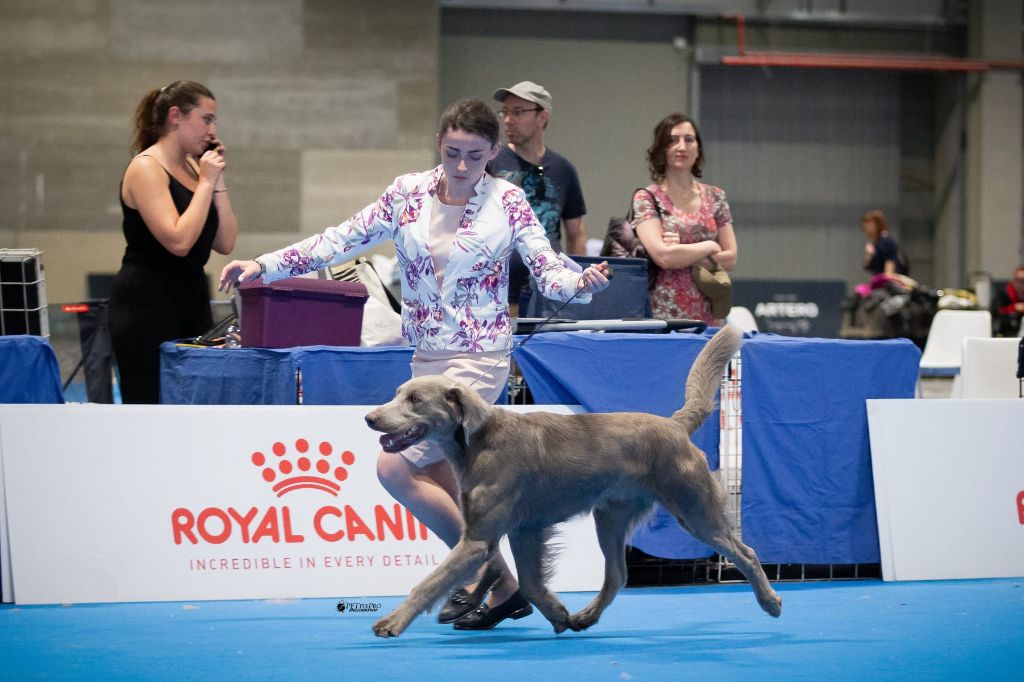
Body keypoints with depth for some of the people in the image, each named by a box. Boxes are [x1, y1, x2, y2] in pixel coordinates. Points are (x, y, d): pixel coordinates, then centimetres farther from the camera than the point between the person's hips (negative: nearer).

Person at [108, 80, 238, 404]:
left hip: (192, 301, 8)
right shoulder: (146, 168, -12)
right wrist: (206, 182, -15)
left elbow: (225, 243, 6)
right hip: (147, 307, -8)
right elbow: (178, 241, -24)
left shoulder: (192, 167, 11)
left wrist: (218, 180, 1)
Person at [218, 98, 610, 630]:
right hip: (427, 356, 6)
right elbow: (344, 240, 2)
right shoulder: (409, 193, 3)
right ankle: (502, 589, 21)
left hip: (478, 360, -6)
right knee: (446, 488, 9)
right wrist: (262, 266, -5)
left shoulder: (507, 202, -6)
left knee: (395, 468, -15)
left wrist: (582, 283, -30)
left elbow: (549, 273, -7)